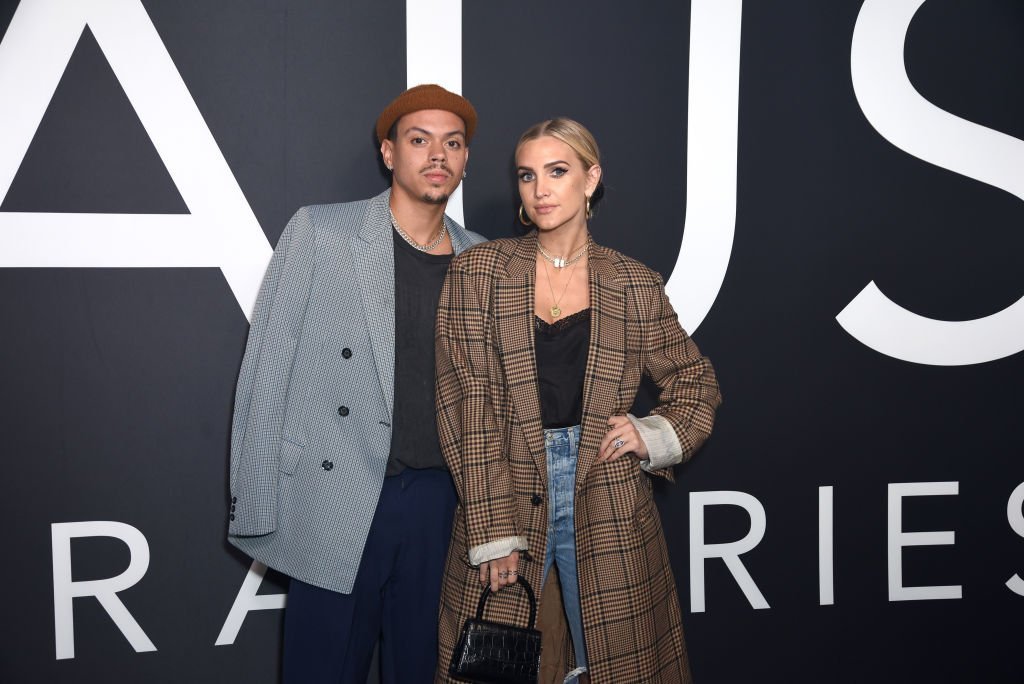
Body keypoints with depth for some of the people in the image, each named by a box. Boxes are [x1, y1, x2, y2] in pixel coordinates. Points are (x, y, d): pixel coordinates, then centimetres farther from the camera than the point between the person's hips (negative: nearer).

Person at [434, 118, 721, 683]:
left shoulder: (635, 286, 3)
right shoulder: (477, 272, -1)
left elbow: (696, 383, 15)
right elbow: (468, 405, -6)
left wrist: (655, 436, -5)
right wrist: (494, 531, -10)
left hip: (608, 518, 1)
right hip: (505, 503, 0)